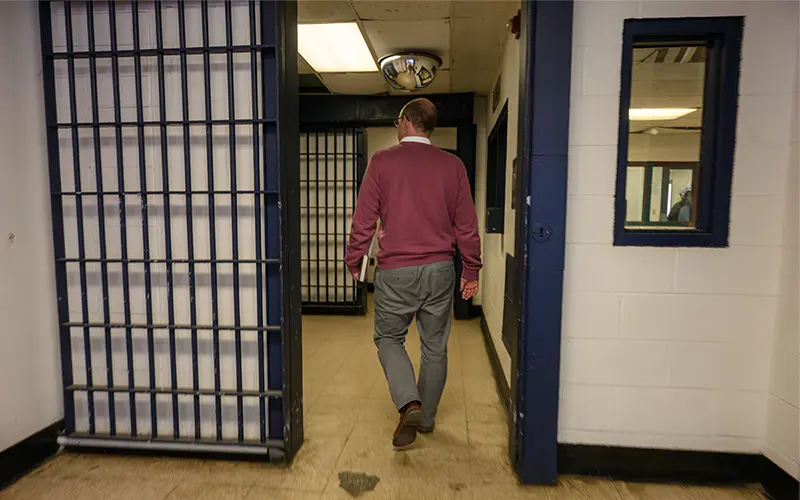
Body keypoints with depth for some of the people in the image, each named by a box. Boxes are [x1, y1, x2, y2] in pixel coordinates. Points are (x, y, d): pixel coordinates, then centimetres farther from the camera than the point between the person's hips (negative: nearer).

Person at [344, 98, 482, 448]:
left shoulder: (382, 162, -5)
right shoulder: (453, 165, 2)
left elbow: (363, 219, -4)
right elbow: (467, 225, 3)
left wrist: (353, 261, 9)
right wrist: (471, 270, 12)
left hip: (395, 271, -2)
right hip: (440, 269, 3)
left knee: (388, 338, 16)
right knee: (435, 346, 15)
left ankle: (409, 404, -3)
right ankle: (426, 417, 29)